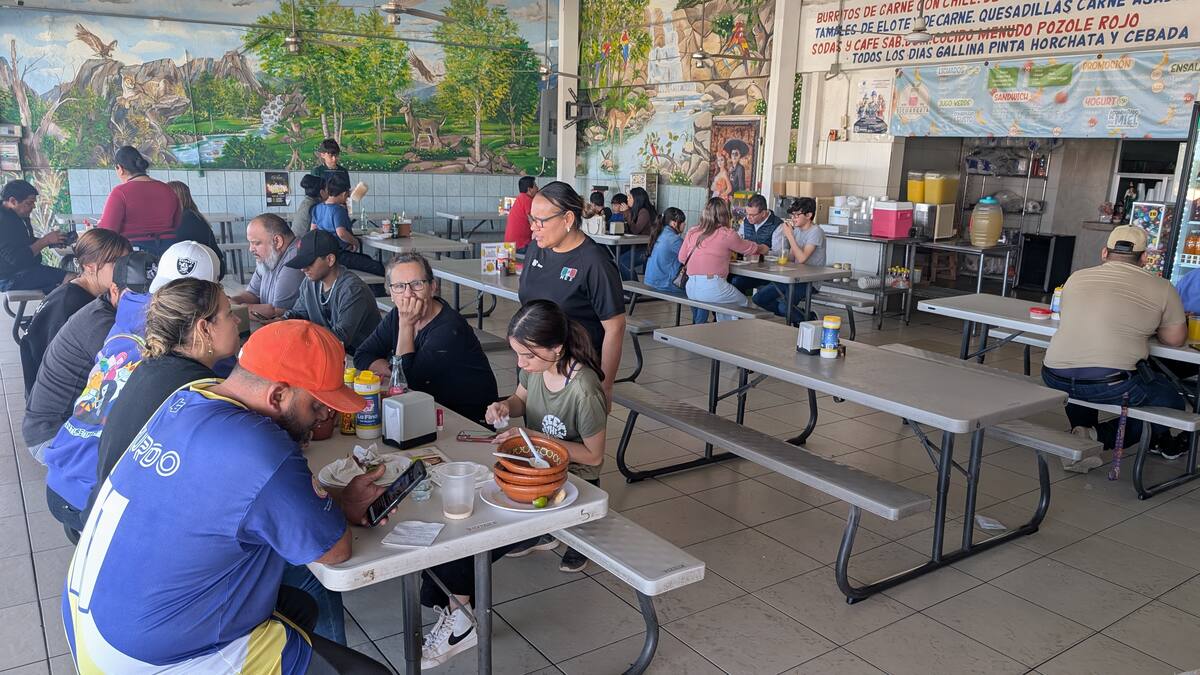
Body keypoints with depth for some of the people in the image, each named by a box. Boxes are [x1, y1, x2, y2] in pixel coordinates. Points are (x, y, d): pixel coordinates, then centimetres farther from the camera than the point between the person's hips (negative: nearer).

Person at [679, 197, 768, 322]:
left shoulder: (692, 232, 7)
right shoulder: (727, 234, -5)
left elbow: (682, 258, 14)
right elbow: (749, 248, 11)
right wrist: (762, 248, 33)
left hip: (691, 288, 6)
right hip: (712, 287, -6)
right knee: (743, 303, 21)